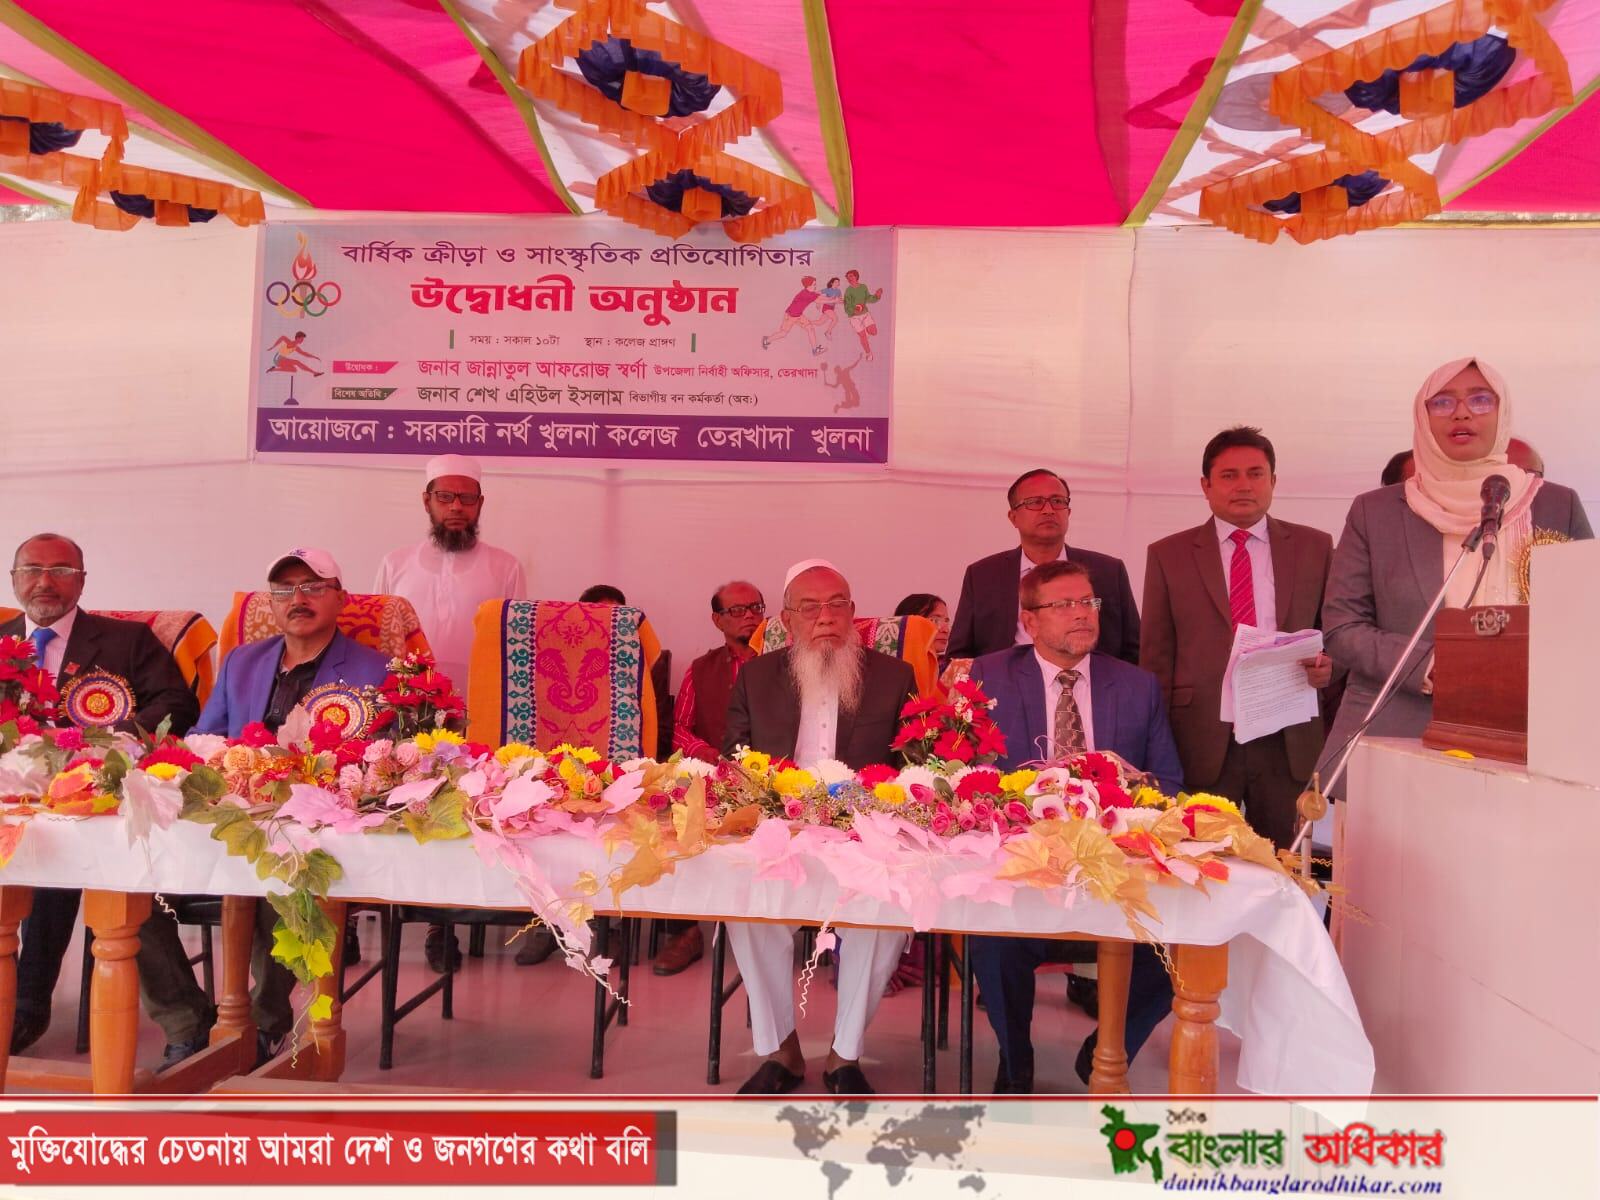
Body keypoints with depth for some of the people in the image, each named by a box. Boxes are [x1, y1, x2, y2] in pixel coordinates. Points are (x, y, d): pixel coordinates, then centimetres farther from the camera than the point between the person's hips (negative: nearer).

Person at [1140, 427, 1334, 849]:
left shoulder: (1314, 547, 10)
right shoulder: (1168, 555, 6)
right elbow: (1156, 658, 6)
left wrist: (1328, 664, -8)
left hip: (1290, 743, 1)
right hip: (1201, 743, -1)